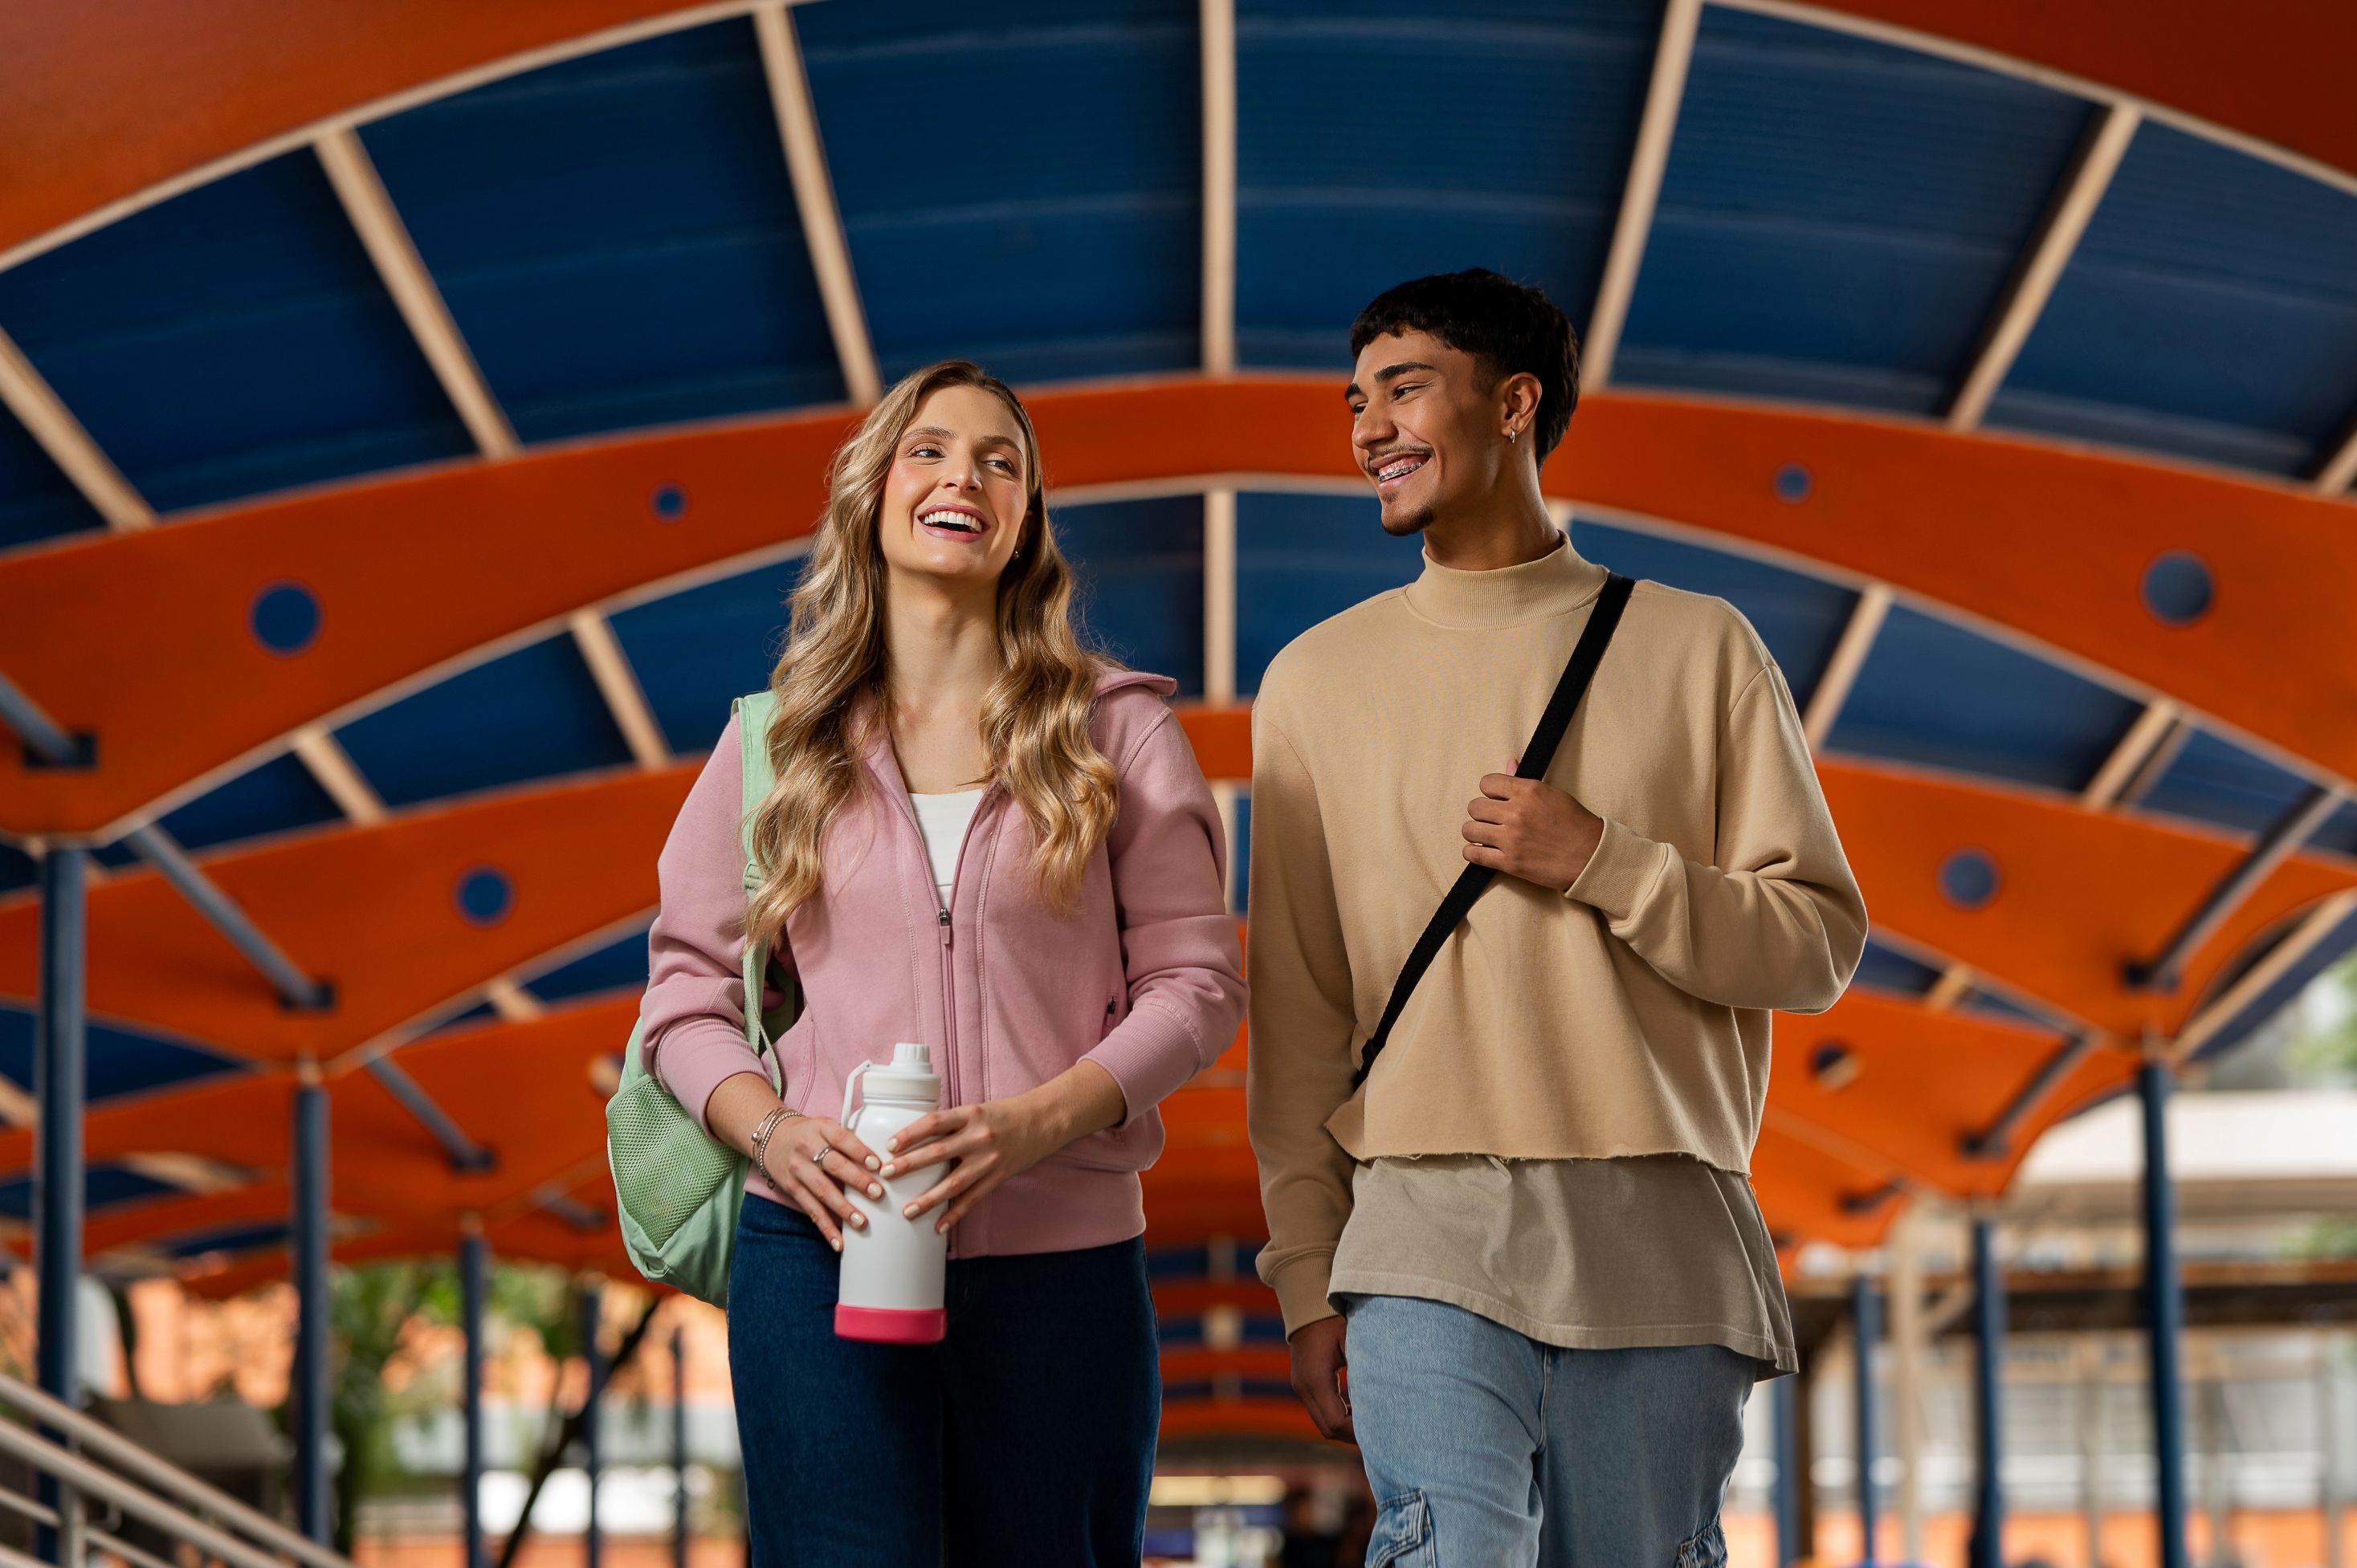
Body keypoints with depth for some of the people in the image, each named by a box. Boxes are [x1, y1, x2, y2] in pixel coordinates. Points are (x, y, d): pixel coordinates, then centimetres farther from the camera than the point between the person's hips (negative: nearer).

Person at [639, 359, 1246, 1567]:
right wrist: (770, 1129, -9)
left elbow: (1195, 981, 3)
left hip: (1061, 1263, 0)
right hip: (819, 1252, 0)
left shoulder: (1119, 733, 8)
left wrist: (1037, 1122, -12)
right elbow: (688, 982, 11)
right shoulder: (779, 743, 11)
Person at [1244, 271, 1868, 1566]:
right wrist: (1307, 1277, 5)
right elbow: (1295, 1016, 11)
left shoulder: (1696, 651, 10)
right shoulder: (1318, 679, 13)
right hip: (1427, 1226, 0)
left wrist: (1601, 864, -8)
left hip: (1660, 1236, 0)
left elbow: (1818, 944, 6)